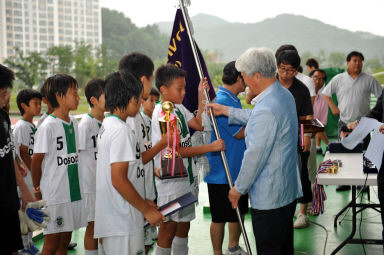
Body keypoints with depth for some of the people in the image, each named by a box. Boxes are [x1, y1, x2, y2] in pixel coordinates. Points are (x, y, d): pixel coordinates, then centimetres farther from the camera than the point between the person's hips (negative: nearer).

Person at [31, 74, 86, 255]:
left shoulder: (73, 122, 8)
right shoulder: (47, 126, -15)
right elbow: (36, 161, -9)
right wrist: (38, 189, 1)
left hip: (73, 191, 7)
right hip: (54, 195, -6)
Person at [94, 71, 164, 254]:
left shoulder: (106, 125, 13)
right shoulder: (121, 130, -17)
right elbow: (118, 180, -22)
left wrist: (143, 202, 18)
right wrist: (147, 210, -13)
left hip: (112, 221, 10)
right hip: (123, 225, -10)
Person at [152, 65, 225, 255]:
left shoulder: (179, 108, 7)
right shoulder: (161, 114, -19)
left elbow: (199, 124, 14)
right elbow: (176, 151, -22)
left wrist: (201, 96, 6)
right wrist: (211, 147, -20)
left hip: (187, 178, 9)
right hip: (170, 182, -9)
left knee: (184, 226, 18)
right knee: (168, 229, 2)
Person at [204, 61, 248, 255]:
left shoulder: (234, 100, 10)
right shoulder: (221, 101, -21)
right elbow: (239, 133, -19)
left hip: (238, 169, 10)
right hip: (222, 173, -10)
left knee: (239, 211, 20)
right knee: (220, 217, 4)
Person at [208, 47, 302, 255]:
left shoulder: (266, 109, -27)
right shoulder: (285, 95, 5)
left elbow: (255, 155, -23)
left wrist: (239, 188, -10)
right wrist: (227, 111, 26)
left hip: (268, 196, -10)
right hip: (289, 190, 10)